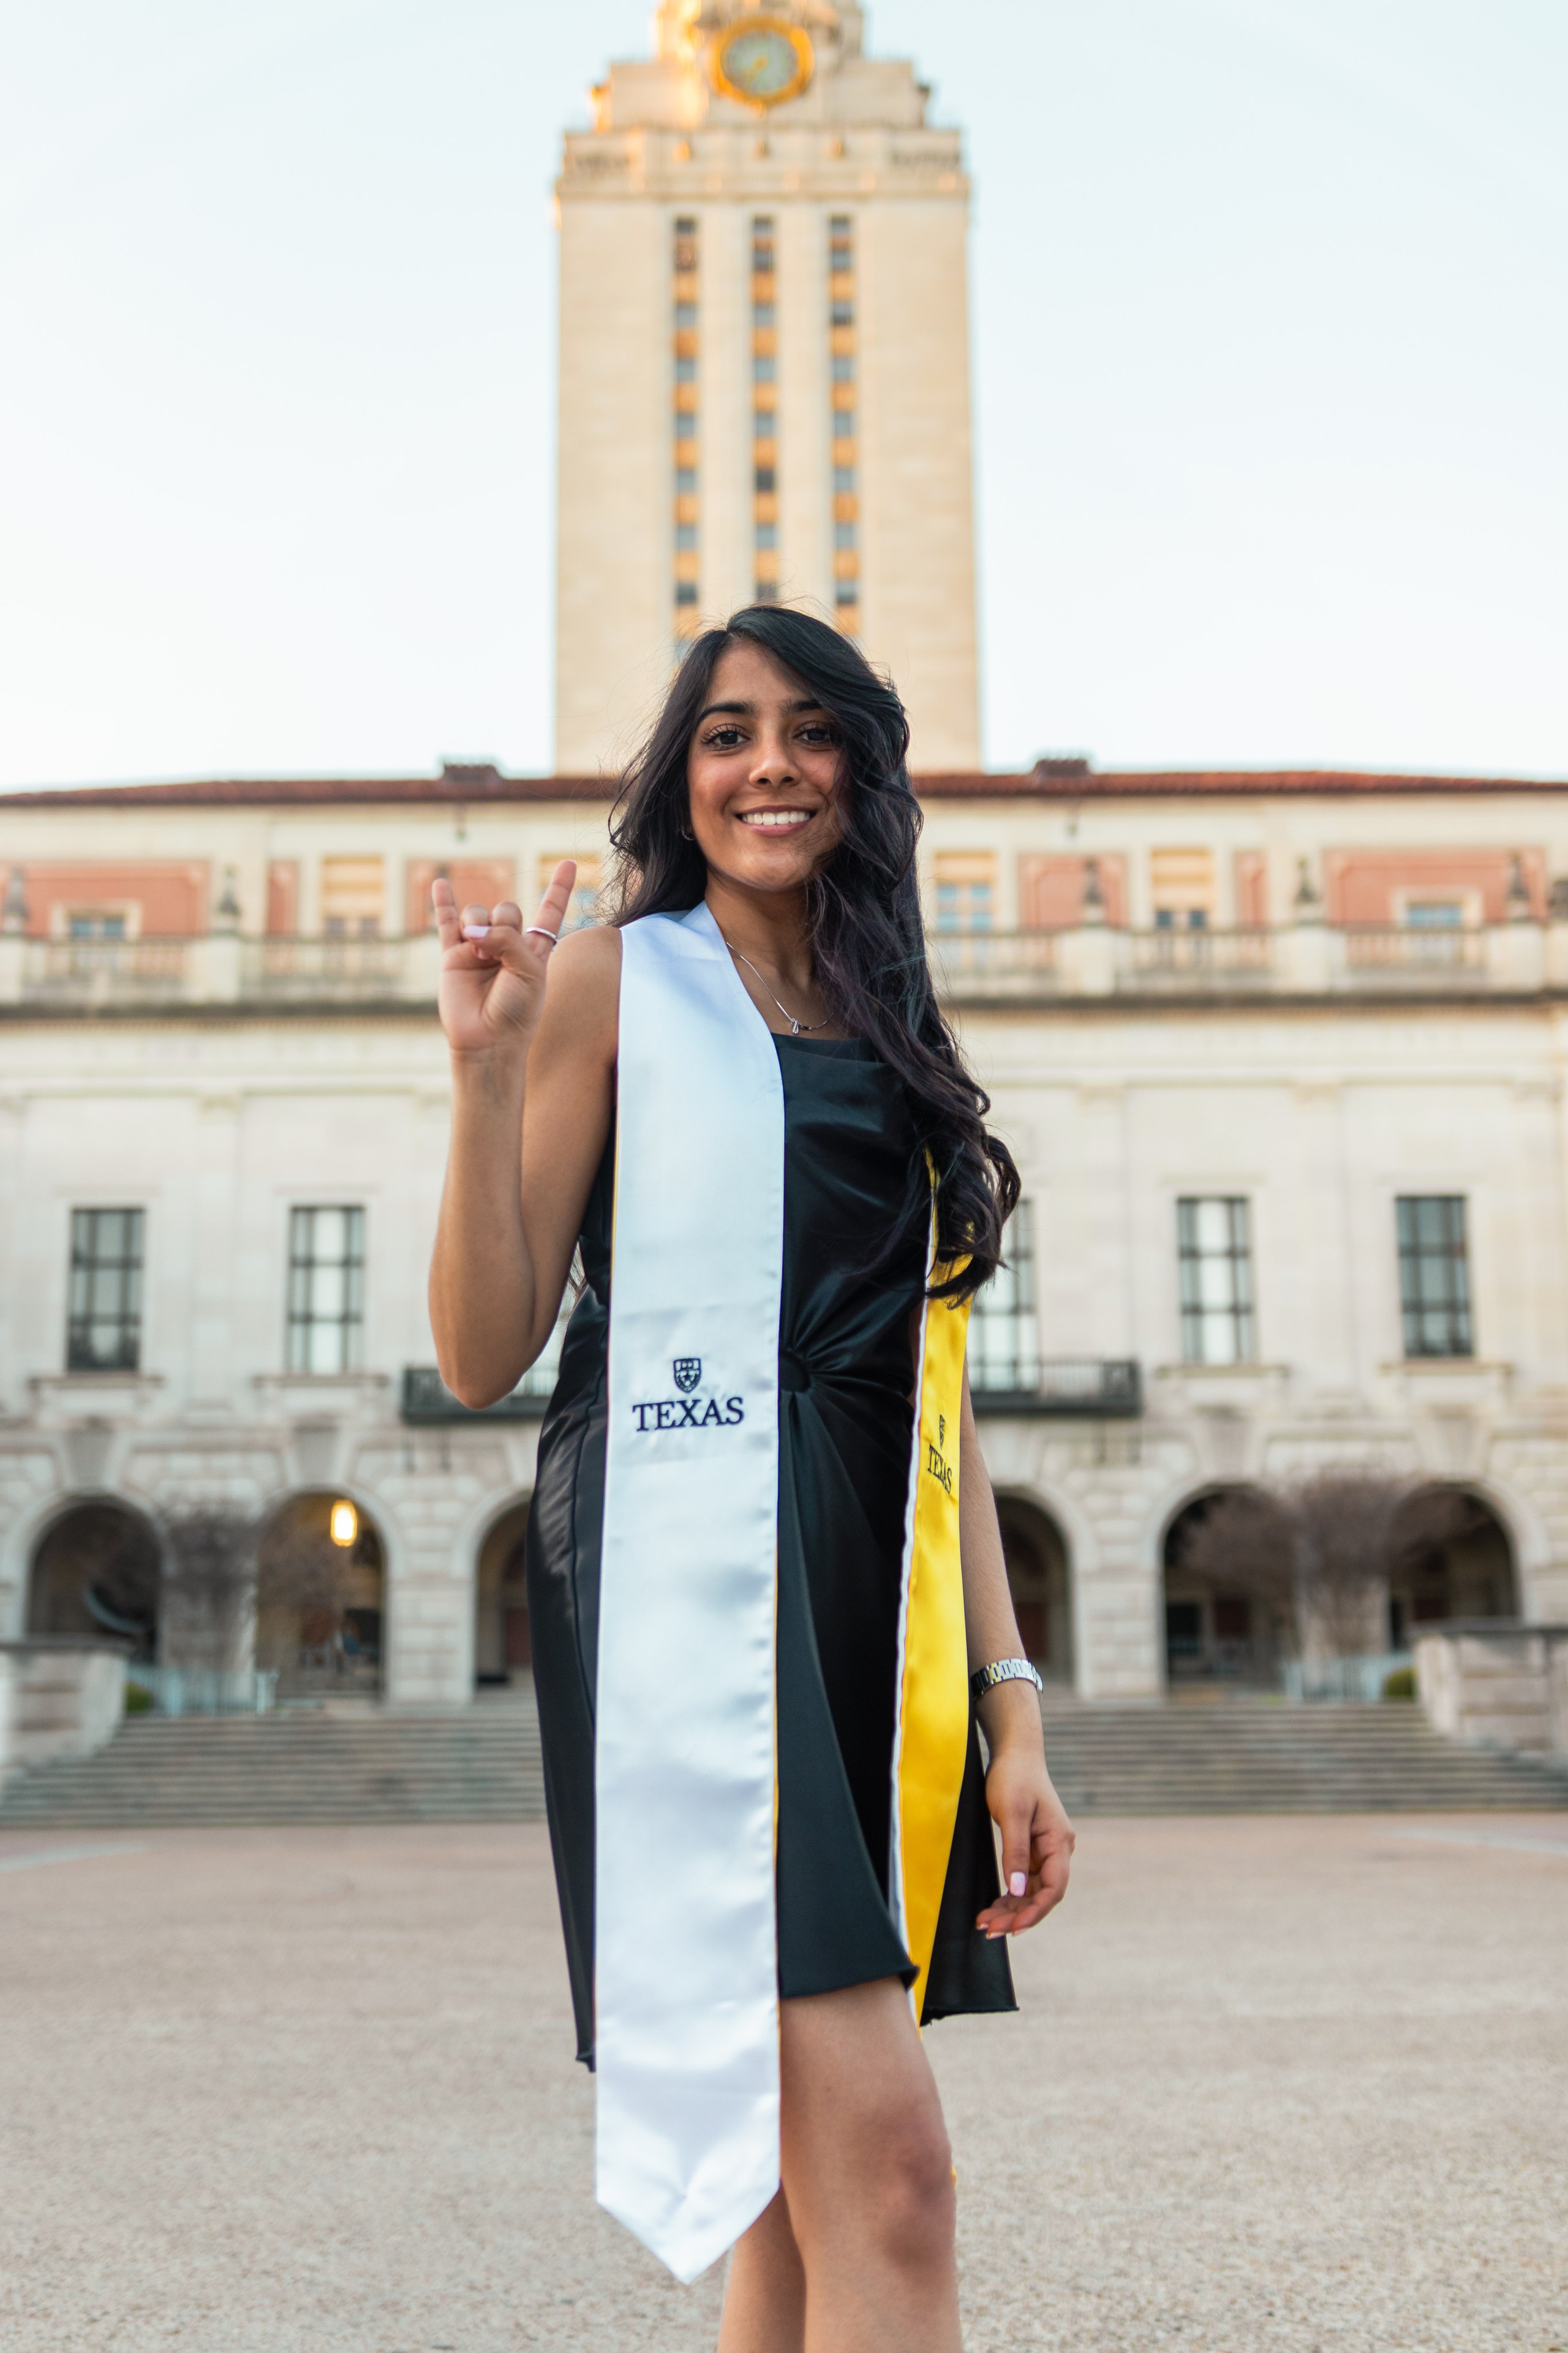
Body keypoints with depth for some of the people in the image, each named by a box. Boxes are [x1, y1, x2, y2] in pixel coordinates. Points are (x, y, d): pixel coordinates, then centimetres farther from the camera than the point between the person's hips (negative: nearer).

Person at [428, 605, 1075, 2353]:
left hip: (876, 1597, 6)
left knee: (797, 2189, 8)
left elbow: (937, 1397, 16)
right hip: (689, 1568, -6)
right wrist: (487, 1066, -12)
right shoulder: (615, 981, 4)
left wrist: (1008, 1701, 8)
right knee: (887, 2176, -15)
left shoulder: (893, 1034, 20)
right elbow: (481, 1355, -2)